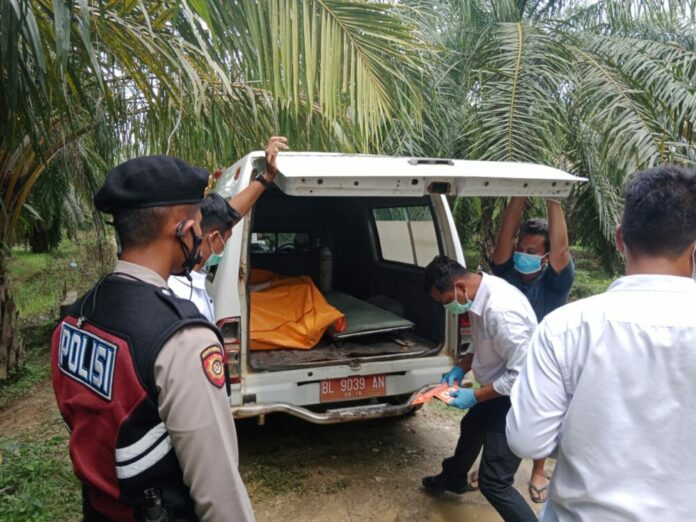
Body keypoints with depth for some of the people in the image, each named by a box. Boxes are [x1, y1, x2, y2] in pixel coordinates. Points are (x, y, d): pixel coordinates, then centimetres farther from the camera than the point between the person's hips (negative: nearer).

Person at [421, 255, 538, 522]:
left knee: (493, 482, -7)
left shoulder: (501, 310, -35)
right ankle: (453, 479, 60)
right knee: (471, 428, 32)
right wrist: (461, 368, 1)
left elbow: (521, 375, -31)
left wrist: (475, 396, -23)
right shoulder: (480, 295, -5)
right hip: (500, 390, 10)